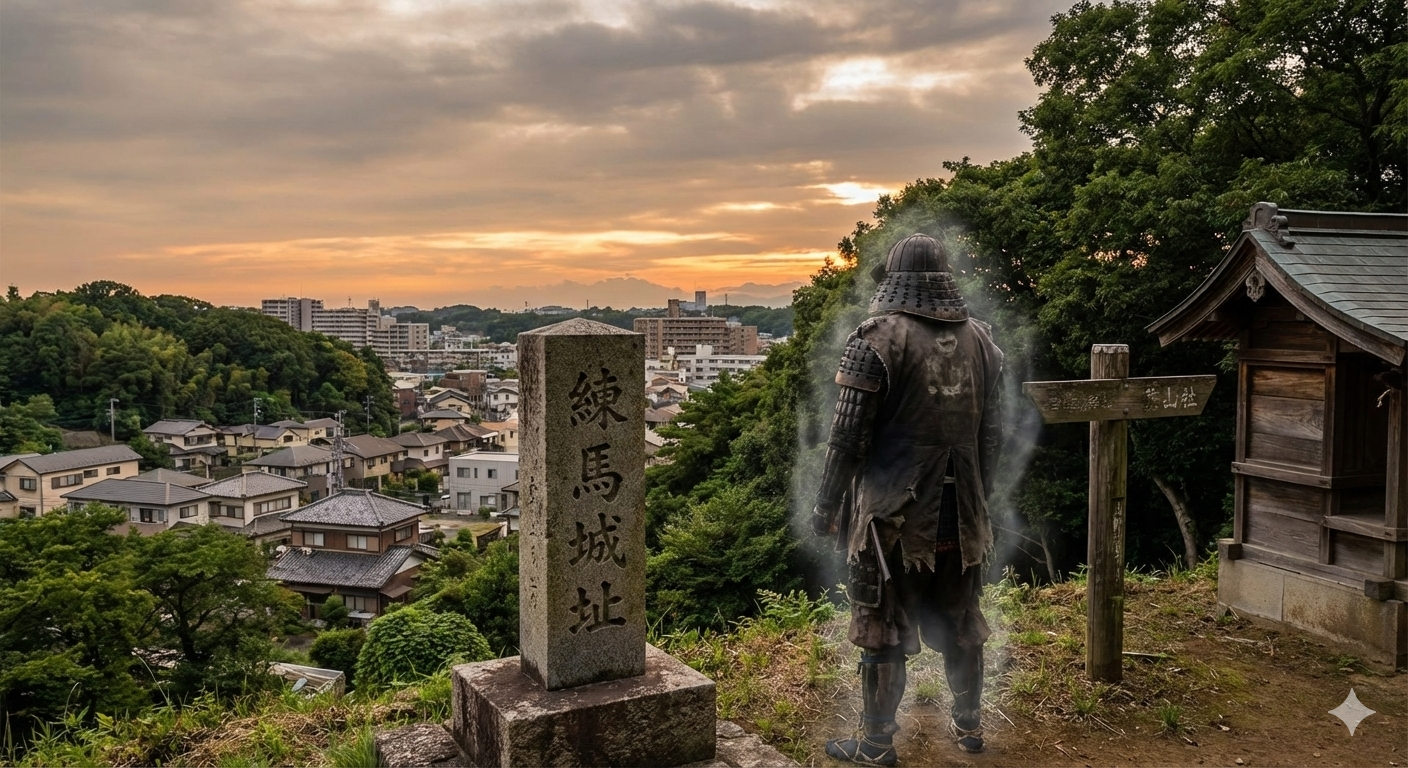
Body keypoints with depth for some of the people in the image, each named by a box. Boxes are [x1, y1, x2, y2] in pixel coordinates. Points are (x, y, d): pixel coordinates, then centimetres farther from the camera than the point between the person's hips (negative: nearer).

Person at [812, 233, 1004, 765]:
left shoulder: (877, 338, -12)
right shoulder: (980, 339, 5)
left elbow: (848, 436, -13)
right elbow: (990, 433, 11)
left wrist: (826, 507, -4)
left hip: (893, 514, -5)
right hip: (961, 514, 6)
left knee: (883, 631, 5)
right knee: (960, 624, 18)